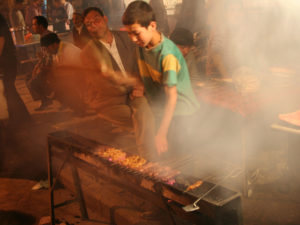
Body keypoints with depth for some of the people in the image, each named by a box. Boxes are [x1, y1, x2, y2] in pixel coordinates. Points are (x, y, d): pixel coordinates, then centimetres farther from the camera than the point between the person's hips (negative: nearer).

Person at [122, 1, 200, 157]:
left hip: (178, 110, -7)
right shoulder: (142, 45, -4)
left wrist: (162, 133, -28)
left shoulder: (167, 54, -29)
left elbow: (172, 96, -28)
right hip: (158, 109, 7)